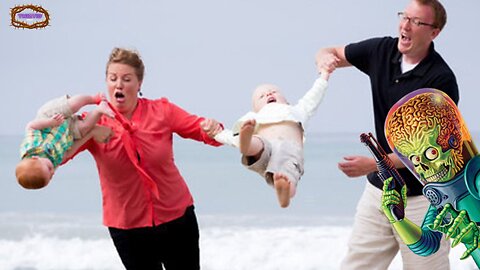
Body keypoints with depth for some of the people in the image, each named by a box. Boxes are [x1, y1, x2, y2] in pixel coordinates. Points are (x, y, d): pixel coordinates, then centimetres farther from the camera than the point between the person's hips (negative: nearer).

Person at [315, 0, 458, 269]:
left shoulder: (441, 80, -17)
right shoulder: (382, 50, 0)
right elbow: (332, 53, 14)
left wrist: (373, 164, -26)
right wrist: (325, 58, -12)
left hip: (423, 198, -6)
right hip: (379, 190, 6)